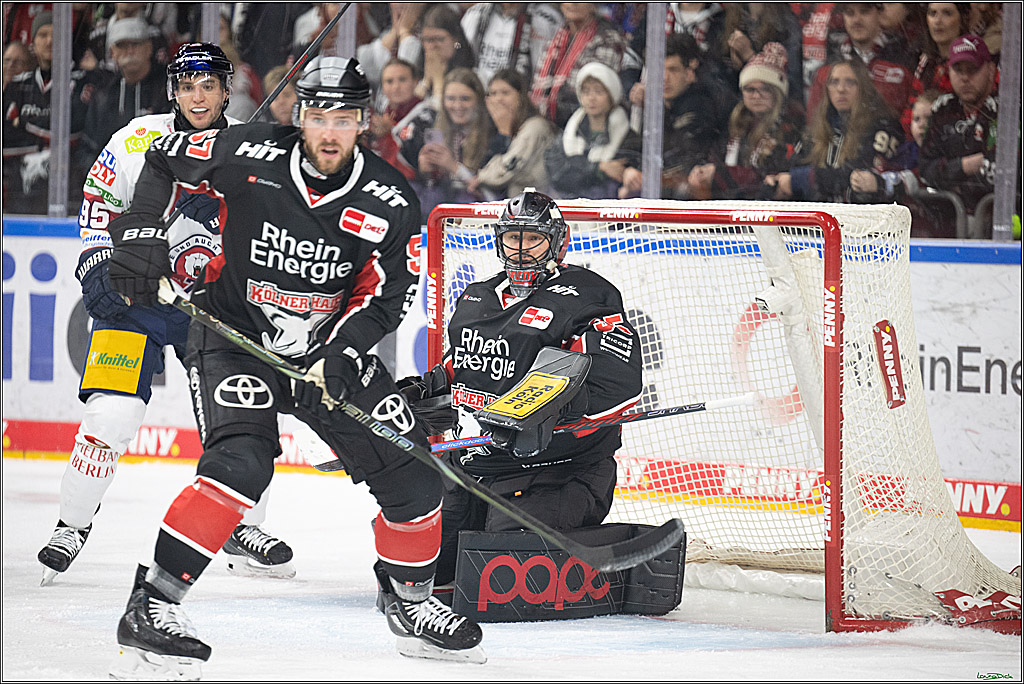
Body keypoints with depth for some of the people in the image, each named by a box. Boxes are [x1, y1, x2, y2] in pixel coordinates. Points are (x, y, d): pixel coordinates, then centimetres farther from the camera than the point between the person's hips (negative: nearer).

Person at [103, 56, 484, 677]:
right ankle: (154, 604, -26)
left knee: (411, 472, 2)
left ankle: (409, 599, 28)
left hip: (330, 349, 4)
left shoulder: (390, 202, -11)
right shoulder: (248, 156, -16)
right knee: (242, 462, -29)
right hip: (234, 339, -4)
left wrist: (342, 354, -22)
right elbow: (163, 159, 0)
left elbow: (386, 293, -7)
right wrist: (140, 233, -11)